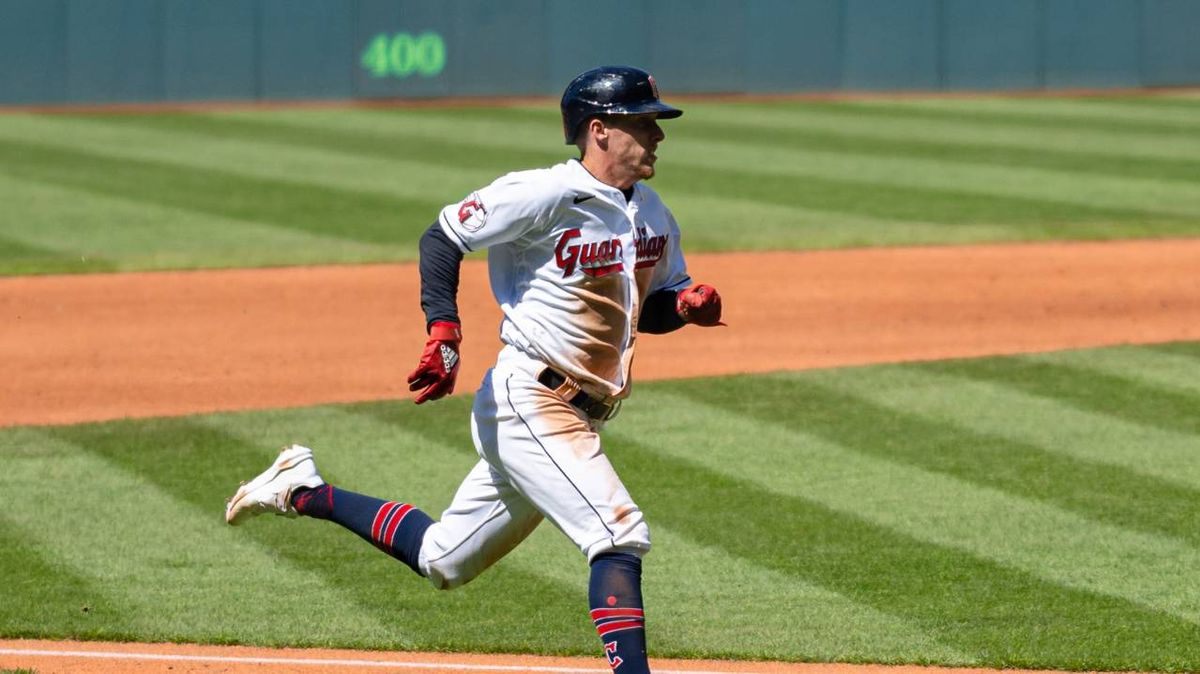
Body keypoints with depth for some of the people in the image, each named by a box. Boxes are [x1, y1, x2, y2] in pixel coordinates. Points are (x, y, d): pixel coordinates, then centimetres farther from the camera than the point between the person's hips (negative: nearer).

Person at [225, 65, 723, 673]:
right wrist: (443, 331, -23)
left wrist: (687, 303, -3)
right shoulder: (548, 194, -14)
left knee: (442, 560, 16)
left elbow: (651, 305, 22)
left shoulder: (653, 216, 11)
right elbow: (444, 236, -10)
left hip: (577, 417, 9)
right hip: (527, 401, -9)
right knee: (620, 535, -21)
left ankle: (304, 492, 28)